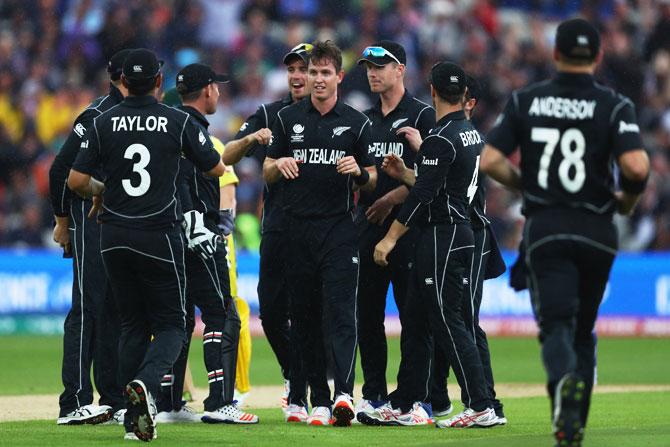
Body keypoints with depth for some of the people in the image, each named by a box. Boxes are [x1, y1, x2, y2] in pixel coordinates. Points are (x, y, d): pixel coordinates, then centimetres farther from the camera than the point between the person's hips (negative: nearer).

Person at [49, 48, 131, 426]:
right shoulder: (98, 115, -12)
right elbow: (62, 168, -11)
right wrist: (63, 220, -6)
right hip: (92, 227, -8)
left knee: (119, 310, 9)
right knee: (88, 307, -10)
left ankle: (115, 400, 13)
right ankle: (76, 403, -11)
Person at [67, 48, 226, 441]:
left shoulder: (105, 123, 0)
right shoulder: (178, 121, -4)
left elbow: (76, 180, -3)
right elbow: (217, 168, 4)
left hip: (115, 236, 3)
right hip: (160, 235, -3)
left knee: (133, 324, 13)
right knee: (170, 324, 5)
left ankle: (135, 421, 8)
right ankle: (146, 383, -25)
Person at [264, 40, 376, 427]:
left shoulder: (357, 123, 6)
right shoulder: (288, 119, 11)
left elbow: (372, 181, 8)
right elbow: (267, 174, 14)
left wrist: (359, 172, -15)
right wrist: (279, 164, -9)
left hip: (339, 230, -3)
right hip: (297, 230, 3)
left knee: (340, 313, -13)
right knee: (304, 316, 4)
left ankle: (344, 393, -24)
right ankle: (318, 400, 9)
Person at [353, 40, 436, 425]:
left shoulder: (423, 116, -1)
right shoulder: (365, 119, 19)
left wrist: (391, 199, -18)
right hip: (368, 222, 6)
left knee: (413, 311, -6)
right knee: (367, 313, 6)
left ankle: (414, 397, -5)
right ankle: (374, 396, 11)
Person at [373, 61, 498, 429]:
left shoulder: (441, 139, -16)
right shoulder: (472, 134, 13)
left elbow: (423, 195, -20)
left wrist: (391, 238, -16)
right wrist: (403, 174, 18)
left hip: (441, 237, -10)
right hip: (460, 233, 10)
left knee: (446, 322, -8)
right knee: (418, 317, 14)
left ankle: (481, 407, -10)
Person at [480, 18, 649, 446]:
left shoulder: (526, 101, 4)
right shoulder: (614, 105, -3)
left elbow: (491, 160, -2)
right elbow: (637, 167, -16)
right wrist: (627, 200, 5)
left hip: (544, 230, 0)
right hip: (596, 231, 0)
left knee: (557, 324, -8)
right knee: (584, 329, 16)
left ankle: (565, 380, -41)